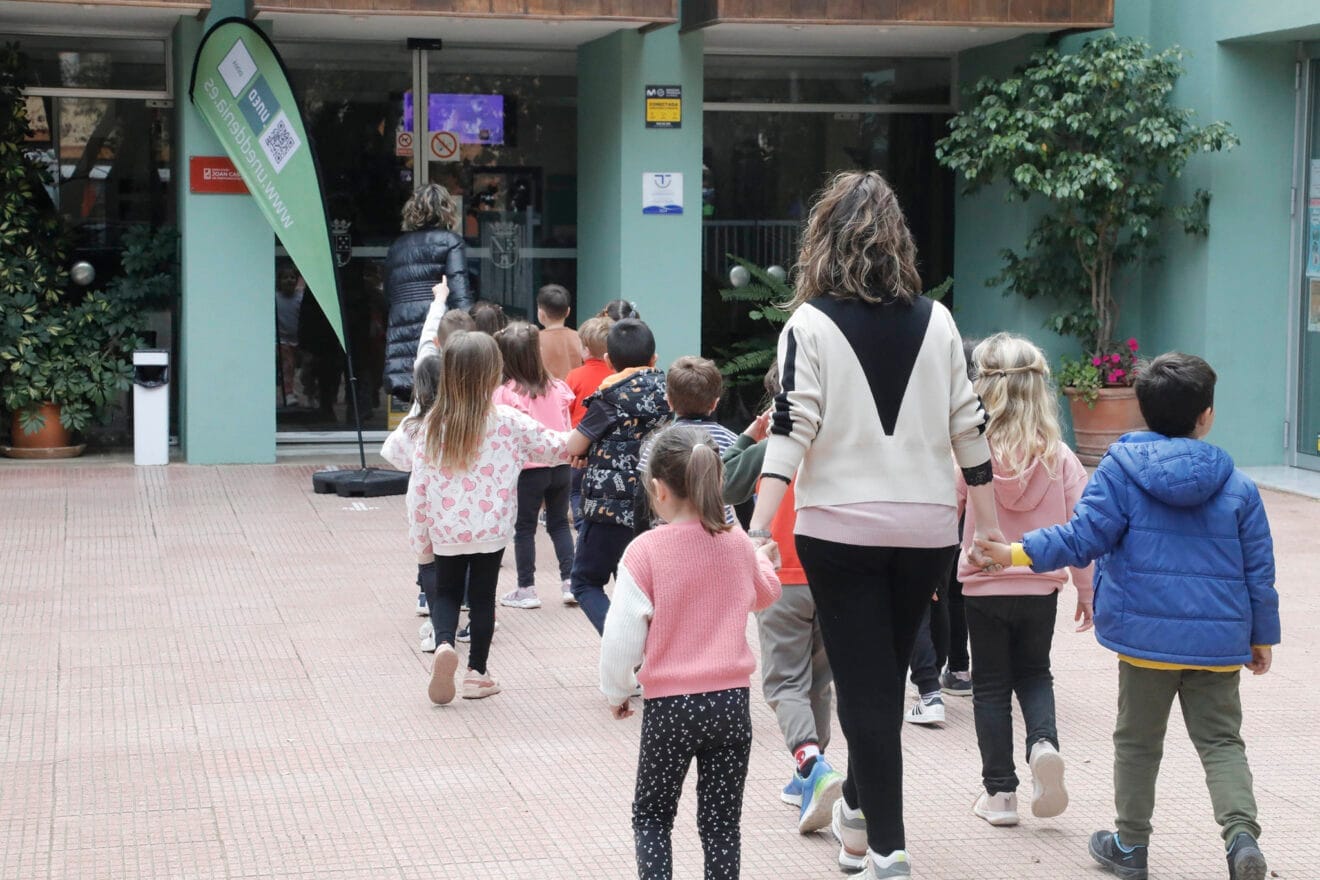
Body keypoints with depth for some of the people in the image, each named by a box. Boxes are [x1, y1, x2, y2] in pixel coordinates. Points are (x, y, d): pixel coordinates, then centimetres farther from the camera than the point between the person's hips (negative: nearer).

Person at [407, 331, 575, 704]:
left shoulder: (434, 426, -6)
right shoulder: (507, 422, -11)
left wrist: (420, 540, 6)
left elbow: (419, 487, -3)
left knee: (445, 590, 18)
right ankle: (477, 672, 20)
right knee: (483, 596, 12)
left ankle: (444, 643, -8)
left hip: (446, 531, 1)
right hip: (491, 529, -1)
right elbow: (554, 447, 1)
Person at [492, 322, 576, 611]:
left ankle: (526, 589, 12)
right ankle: (570, 580, 14)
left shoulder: (505, 393, -13)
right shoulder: (557, 387, 1)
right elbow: (568, 429, 8)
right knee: (559, 523, 17)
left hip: (527, 469, -4)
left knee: (524, 528, 7)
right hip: (559, 465, 4)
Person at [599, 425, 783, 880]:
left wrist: (617, 691, 6)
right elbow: (765, 594, 21)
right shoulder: (738, 543, 0)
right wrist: (764, 559, 42)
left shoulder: (645, 551, -14)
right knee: (722, 820, 10)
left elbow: (623, 632, -11)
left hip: (669, 705, -3)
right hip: (731, 700, 3)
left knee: (652, 815, 14)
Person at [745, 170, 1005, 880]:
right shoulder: (935, 320, 3)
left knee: (865, 686, 3)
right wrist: (988, 523, 14)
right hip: (927, 526, 4)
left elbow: (792, 429, -15)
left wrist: (757, 530, -17)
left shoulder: (811, 324, -7)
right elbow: (967, 426, 6)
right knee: (888, 673, 20)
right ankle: (858, 812, 36)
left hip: (841, 527, -3)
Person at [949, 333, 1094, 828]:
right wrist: (1087, 590, 7)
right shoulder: (1058, 456, -7)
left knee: (991, 686, 12)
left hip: (983, 587, -2)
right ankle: (1043, 743, -7)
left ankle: (999, 792, 13)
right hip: (1041, 588, 2)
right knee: (1034, 675, 21)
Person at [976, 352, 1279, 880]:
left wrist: (1017, 553, -10)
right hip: (1219, 638, 1)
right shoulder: (1237, 486, 2)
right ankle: (1241, 832, -11)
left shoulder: (1121, 469, -6)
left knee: (1138, 741, 13)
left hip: (1147, 634, -1)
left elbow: (1084, 536, -13)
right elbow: (1258, 569, 6)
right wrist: (1262, 635, 16)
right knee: (1221, 741, 9)